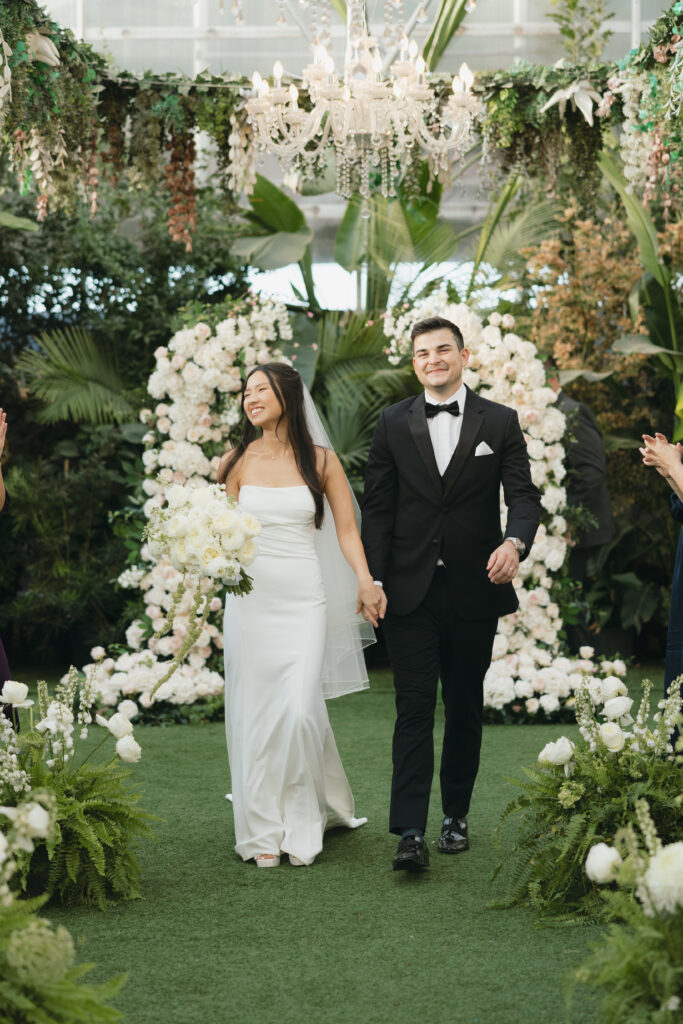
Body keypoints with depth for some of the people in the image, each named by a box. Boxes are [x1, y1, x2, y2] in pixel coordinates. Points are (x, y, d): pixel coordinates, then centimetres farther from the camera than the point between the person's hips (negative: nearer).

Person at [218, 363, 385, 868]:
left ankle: (304, 823, 8)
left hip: (304, 600, -2)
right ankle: (263, 831, 12)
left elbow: (346, 529, 3)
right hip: (250, 598, 2)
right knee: (253, 714, 1)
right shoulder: (237, 461, 6)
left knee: (299, 711, -11)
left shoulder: (321, 461, 3)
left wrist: (365, 581, -13)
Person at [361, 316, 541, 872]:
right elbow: (377, 507, 5)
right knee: (414, 707, -6)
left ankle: (456, 815, 25)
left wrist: (515, 541, -24)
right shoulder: (393, 423, 6)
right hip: (412, 591, -1)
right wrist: (373, 579, -4)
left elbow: (524, 494, -3)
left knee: (465, 707, 11)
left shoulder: (500, 422, 4)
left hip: (474, 590, 1)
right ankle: (410, 833, -10)